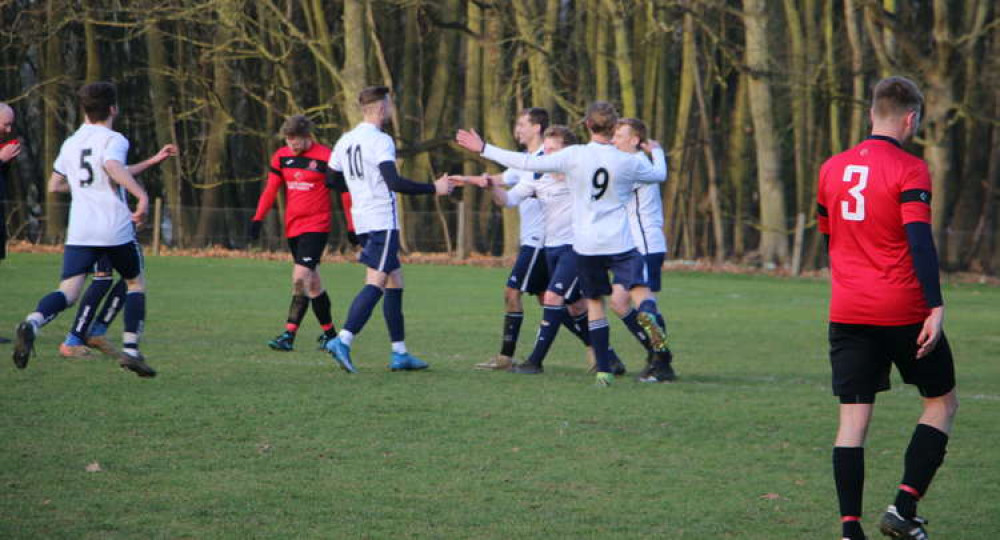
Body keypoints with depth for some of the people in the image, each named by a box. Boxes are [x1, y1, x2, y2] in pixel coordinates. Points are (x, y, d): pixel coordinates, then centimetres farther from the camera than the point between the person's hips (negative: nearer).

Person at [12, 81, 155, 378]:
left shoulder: (71, 143, 15)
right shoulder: (113, 140, -3)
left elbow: (54, 185, 25)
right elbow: (113, 167, -25)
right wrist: (141, 194, -26)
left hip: (79, 230, 4)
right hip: (116, 229, -4)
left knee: (68, 290, -7)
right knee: (136, 282, 18)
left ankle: (32, 323, -38)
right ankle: (130, 350, 9)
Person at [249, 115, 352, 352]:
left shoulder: (325, 158, -9)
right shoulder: (282, 157, 6)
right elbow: (271, 189, 13)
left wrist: (352, 226, -2)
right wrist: (258, 218, 4)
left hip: (316, 226, -6)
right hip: (292, 226, 6)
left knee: (301, 277, -17)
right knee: (313, 283, 11)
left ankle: (289, 335, -17)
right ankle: (329, 332, 22)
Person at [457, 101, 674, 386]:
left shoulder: (573, 156, -8)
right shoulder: (628, 162, -2)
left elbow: (529, 163, -8)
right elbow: (660, 174, 18)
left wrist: (484, 149, 0)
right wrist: (657, 151, 40)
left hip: (587, 244, 1)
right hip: (620, 244, -1)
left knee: (595, 302, 11)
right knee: (637, 290, -1)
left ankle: (604, 370, 9)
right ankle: (647, 315, -39)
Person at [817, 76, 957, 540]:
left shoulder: (832, 169, 10)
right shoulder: (909, 170, -8)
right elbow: (919, 241, -17)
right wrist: (936, 307, -19)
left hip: (846, 312, 5)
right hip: (903, 311, -4)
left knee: (853, 417, 3)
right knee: (941, 402, 13)